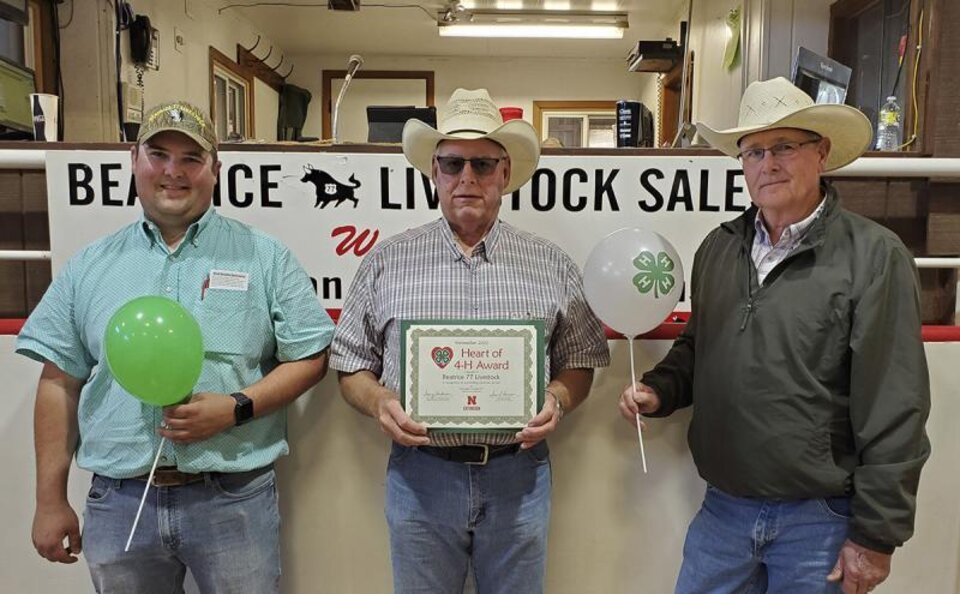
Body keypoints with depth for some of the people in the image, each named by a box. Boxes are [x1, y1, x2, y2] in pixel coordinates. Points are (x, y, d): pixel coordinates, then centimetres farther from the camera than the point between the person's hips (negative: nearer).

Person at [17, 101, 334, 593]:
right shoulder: (89, 265, 7)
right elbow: (60, 383, 8)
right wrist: (51, 500, 7)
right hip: (117, 500, 3)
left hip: (232, 497, -2)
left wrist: (237, 407, -17)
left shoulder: (265, 257, -1)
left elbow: (309, 359, -2)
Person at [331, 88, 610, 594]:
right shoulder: (385, 263, 3)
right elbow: (351, 367, 6)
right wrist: (379, 402, -13)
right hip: (420, 472, 0)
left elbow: (580, 362, 8)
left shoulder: (551, 265, 4)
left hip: (518, 473, 1)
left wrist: (556, 401, -11)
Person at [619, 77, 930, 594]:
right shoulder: (718, 248, 5)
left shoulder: (873, 255, -10)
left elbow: (894, 411, -12)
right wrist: (659, 390, 0)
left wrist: (876, 536, -11)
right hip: (723, 509, 4)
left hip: (821, 519, -4)